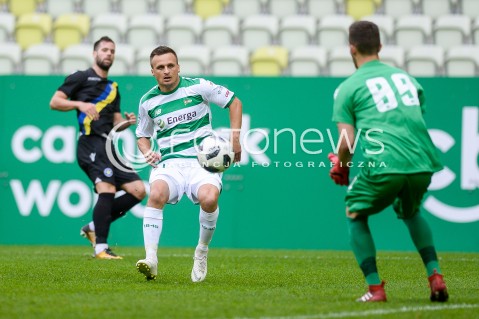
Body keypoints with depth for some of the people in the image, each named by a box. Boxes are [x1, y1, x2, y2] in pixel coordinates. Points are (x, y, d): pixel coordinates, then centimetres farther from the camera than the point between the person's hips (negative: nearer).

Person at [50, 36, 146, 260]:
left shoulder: (113, 88, 26)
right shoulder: (81, 78, 5)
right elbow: (55, 102, -2)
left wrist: (127, 122, 4)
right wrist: (79, 104, -18)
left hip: (108, 146, 8)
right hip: (91, 143, -8)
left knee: (138, 190, 0)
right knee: (107, 189, -24)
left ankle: (94, 227, 7)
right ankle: (101, 248, -23)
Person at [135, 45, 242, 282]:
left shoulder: (198, 87, 0)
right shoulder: (148, 101, 8)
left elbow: (234, 102, 10)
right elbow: (142, 135, 24)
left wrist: (235, 138, 2)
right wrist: (147, 152, 1)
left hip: (203, 162, -2)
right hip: (168, 163, 2)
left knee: (209, 199, -33)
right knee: (156, 194, -33)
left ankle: (202, 251, -5)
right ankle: (151, 260, -35)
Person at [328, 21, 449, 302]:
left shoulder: (348, 87, 8)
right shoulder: (407, 78, 23)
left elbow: (347, 142, 1)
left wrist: (340, 168, 22)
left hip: (384, 164, -5)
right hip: (424, 162, 5)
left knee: (355, 214, 21)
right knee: (411, 212, 34)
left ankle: (375, 288, 9)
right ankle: (435, 276, 17)